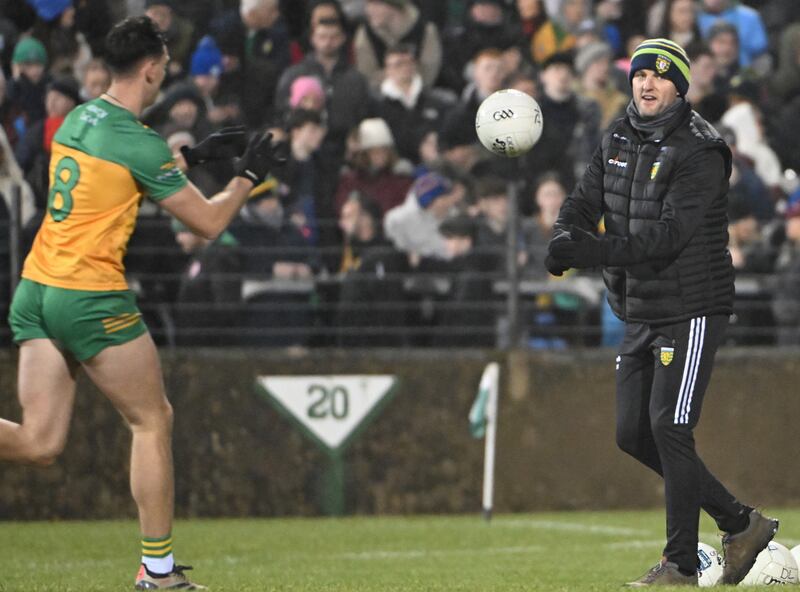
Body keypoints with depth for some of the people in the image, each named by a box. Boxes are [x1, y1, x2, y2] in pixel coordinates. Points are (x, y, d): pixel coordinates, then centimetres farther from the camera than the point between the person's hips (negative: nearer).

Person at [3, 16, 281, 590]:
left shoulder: (77, 119, 11)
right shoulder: (139, 141, -13)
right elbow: (209, 221, -7)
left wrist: (190, 156, 30)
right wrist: (248, 176, 10)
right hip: (92, 298, -7)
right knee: (154, 420, 9)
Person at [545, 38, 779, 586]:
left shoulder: (699, 151, -15)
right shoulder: (618, 140, 9)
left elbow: (669, 233, -25)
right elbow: (585, 201, 5)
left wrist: (598, 251, -35)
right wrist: (566, 239, -18)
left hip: (691, 311, -8)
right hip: (639, 314, 8)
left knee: (669, 429, -11)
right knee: (634, 434, 8)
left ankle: (682, 563, -1)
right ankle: (740, 523, 19)